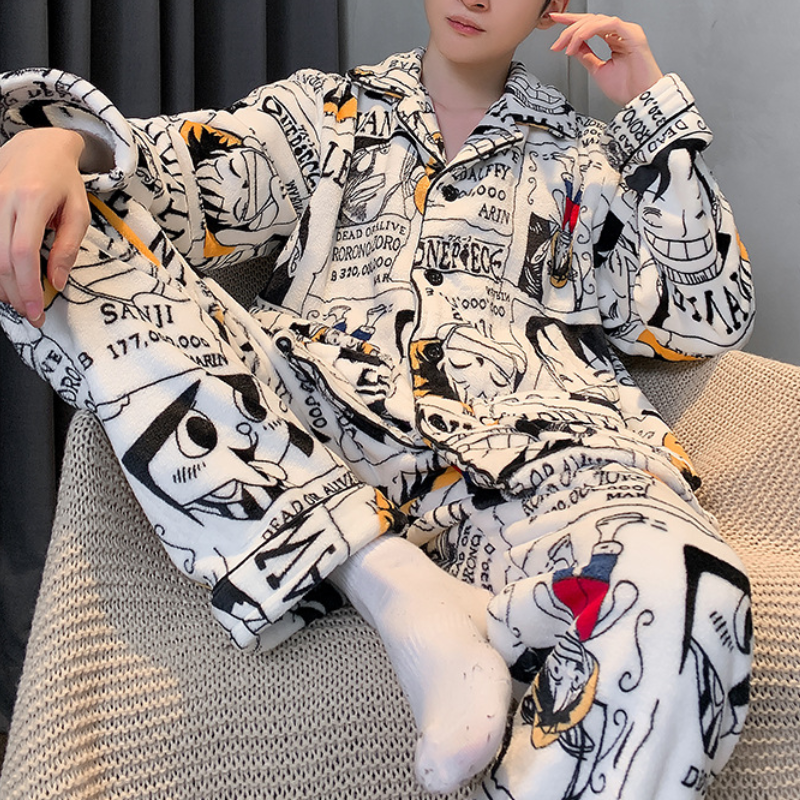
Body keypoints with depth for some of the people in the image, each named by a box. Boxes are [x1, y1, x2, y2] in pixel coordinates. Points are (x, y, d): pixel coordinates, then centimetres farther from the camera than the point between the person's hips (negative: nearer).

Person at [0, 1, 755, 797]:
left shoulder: (585, 156, 26)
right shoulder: (324, 111, 25)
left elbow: (708, 317, 15)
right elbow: (179, 176, 7)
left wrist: (654, 105, 14)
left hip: (522, 458, -1)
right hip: (306, 455, 2)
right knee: (74, 227, -18)